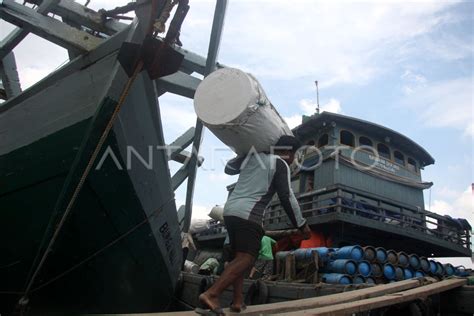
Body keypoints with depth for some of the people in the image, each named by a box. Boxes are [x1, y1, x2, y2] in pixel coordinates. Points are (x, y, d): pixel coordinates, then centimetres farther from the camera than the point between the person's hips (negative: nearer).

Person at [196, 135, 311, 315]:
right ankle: (211, 294, -25)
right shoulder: (280, 164, 1)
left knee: (240, 256, 15)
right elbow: (287, 198, -4)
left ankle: (237, 300, 7)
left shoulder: (254, 157, 20)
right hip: (248, 214, -8)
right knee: (246, 258, -12)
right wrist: (301, 224, 5)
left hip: (230, 210, 8)